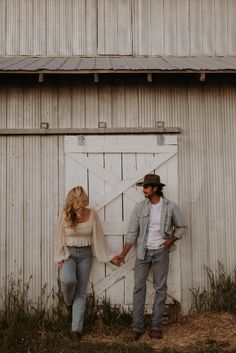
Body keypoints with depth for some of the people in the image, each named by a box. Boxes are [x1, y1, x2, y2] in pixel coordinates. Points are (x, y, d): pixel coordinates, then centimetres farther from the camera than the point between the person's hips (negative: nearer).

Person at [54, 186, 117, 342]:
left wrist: (110, 257, 3)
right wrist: (60, 258, -8)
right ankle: (69, 301, 7)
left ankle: (76, 329, 6)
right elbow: (59, 237, -2)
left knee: (81, 291, 0)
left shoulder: (92, 214, -5)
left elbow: (99, 237, 1)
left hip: (85, 254, 1)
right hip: (69, 252, -1)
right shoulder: (66, 215, -9)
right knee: (68, 279, -29)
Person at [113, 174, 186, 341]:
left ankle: (157, 326, 14)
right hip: (143, 252, 1)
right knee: (139, 287, 0)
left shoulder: (170, 206, -6)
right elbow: (132, 233, -2)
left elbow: (181, 227, 8)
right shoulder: (140, 207, -4)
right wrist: (123, 254, -6)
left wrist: (171, 241, -7)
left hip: (161, 252, -1)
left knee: (160, 288, 4)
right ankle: (137, 327, 7)